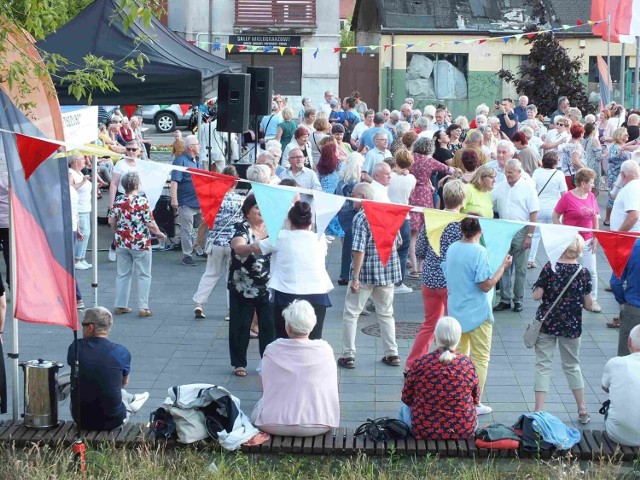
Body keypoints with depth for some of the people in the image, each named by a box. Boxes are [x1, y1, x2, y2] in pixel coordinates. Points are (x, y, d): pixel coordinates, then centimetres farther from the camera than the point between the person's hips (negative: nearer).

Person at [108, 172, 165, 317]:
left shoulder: (119, 201, 0)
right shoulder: (142, 201, -14)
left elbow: (111, 221, 5)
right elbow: (150, 223, -14)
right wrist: (159, 233, 3)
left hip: (121, 243, 5)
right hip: (140, 243, -5)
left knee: (123, 274, 14)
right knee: (144, 275, 5)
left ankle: (120, 305, 16)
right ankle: (143, 307, 2)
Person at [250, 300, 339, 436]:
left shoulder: (272, 350, -8)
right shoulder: (325, 349, -7)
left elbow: (264, 387, 4)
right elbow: (332, 386, 7)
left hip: (275, 424, -1)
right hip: (318, 425, 1)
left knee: (257, 410, 31)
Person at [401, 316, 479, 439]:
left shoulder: (420, 363, -12)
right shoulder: (467, 364, -9)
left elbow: (407, 399, 1)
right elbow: (475, 400, 5)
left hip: (424, 432, -1)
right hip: (465, 432, 1)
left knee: (405, 407, 30)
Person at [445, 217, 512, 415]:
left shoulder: (452, 249, 2)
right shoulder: (479, 252, -18)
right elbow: (486, 285, -19)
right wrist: (503, 266, -12)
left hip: (455, 310, 6)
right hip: (477, 313, -6)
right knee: (480, 358, 5)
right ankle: (475, 403, 7)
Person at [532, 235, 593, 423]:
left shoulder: (550, 268, -11)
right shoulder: (584, 273, -7)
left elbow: (537, 295, -10)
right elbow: (588, 304, -4)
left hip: (546, 322, -1)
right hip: (571, 325, 2)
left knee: (543, 365, 5)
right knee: (572, 365, 17)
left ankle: (539, 410, -2)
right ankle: (582, 410, 23)